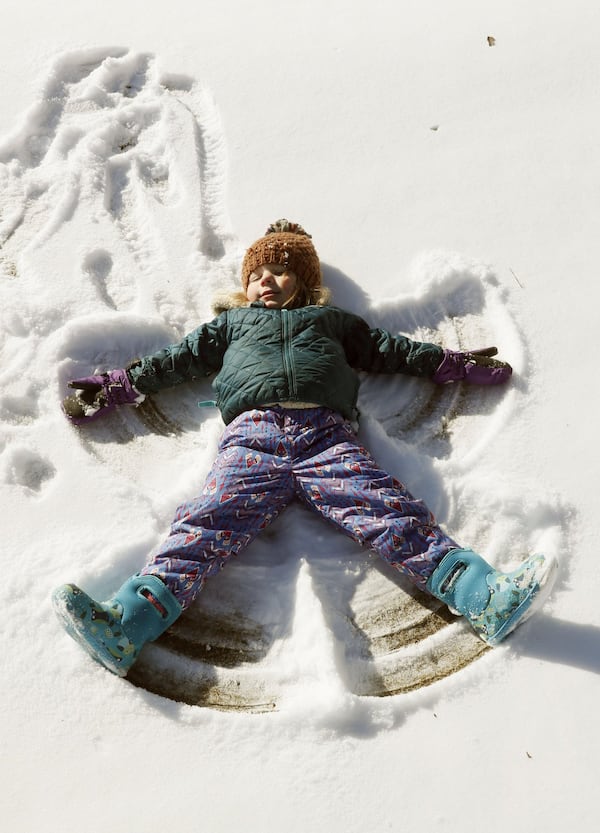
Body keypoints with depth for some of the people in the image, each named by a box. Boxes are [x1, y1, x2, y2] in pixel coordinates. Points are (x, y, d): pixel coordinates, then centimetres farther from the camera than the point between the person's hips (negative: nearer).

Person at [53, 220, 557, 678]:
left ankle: (486, 599, -32)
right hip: (254, 434, 0)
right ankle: (125, 626, -36)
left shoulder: (330, 319, 35)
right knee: (205, 526, -22)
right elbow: (176, 359, 33)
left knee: (397, 517, -19)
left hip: (326, 433, 0)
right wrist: (118, 387, 27)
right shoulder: (231, 323, 36)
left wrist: (456, 365, 29)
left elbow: (391, 350, 33)